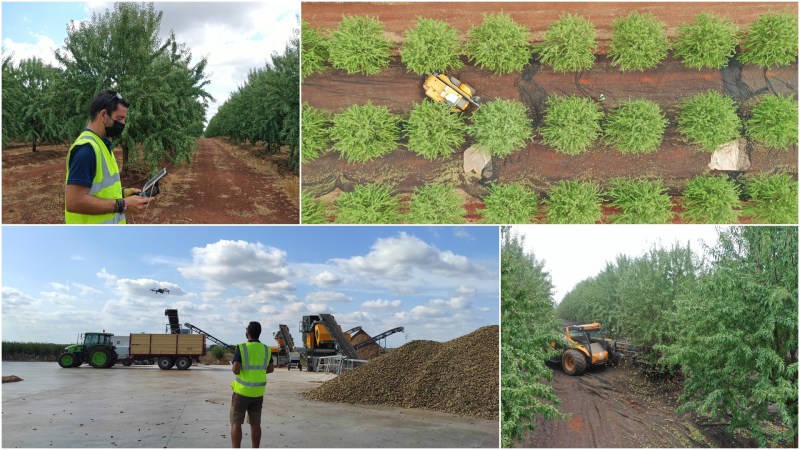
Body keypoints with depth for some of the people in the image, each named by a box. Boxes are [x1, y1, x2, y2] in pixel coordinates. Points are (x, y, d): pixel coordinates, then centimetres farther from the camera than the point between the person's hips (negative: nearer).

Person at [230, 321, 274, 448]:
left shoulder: (241, 348, -14)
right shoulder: (266, 349, 2)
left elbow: (235, 370, -19)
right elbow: (271, 369, 10)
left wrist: (234, 368, 4)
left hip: (242, 391, -5)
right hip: (258, 392, 5)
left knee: (236, 423, 3)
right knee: (255, 424, 13)